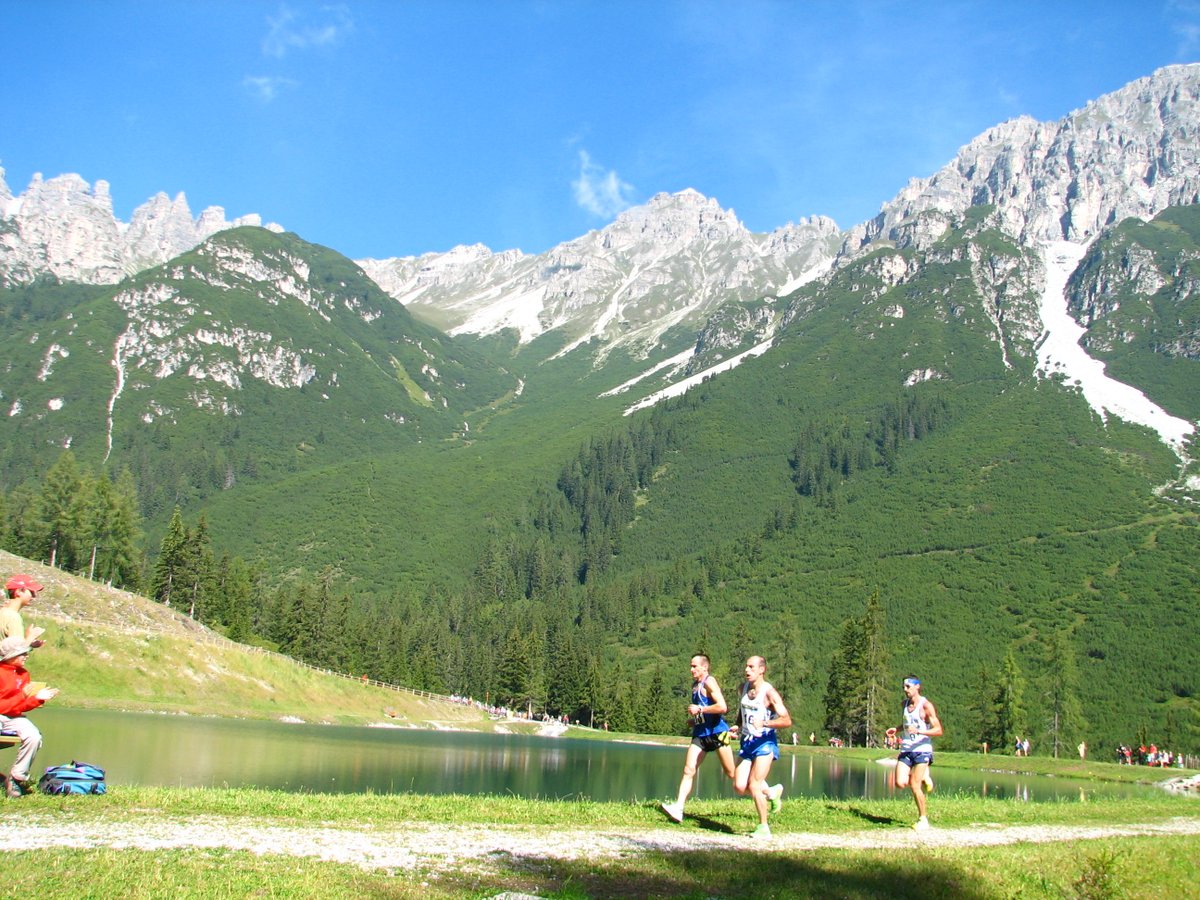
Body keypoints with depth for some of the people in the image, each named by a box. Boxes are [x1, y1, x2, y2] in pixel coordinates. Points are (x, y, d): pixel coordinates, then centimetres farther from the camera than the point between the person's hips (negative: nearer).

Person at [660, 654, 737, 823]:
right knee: (689, 770, -6)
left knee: (732, 773, 2)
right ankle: (678, 809, -12)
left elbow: (722, 707, -21)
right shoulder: (695, 685, 15)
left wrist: (699, 710, -17)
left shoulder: (709, 682, -10)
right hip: (700, 734, 8)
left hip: (717, 733, -8)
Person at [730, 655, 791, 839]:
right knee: (739, 787, -3)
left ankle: (764, 827, 6)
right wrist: (738, 726, 7)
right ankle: (772, 792, 24)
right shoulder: (744, 688, 8)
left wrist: (765, 723, -33)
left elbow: (787, 721, -20)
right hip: (747, 743, 7)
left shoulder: (769, 692, -13)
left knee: (754, 786, -11)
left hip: (765, 743, -6)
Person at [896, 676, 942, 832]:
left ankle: (923, 819, 6)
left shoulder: (926, 705, -9)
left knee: (915, 785, -11)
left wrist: (918, 731, -26)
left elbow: (939, 731, -13)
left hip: (922, 750, -6)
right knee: (900, 784, -10)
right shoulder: (905, 704, 11)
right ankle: (923, 778, 19)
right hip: (906, 750, 6)